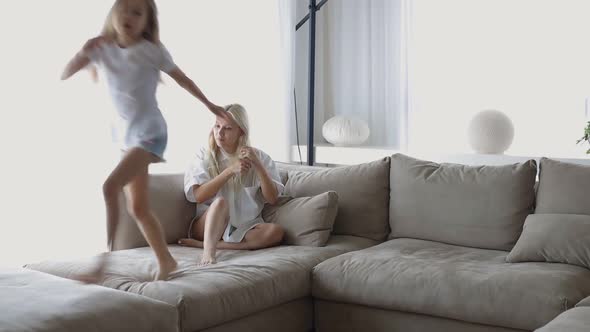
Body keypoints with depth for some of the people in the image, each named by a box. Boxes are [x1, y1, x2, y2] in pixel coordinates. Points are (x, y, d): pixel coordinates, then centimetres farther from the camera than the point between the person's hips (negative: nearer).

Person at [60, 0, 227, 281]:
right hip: (125, 133, 6)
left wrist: (209, 105, 17)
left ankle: (102, 260, -15)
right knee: (138, 208, 9)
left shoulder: (152, 50, -7)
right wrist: (84, 53, -17)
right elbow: (64, 76, 1)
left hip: (150, 131, -6)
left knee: (110, 187, -22)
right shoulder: (102, 49, 3)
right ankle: (165, 260, 24)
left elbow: (182, 78, 7)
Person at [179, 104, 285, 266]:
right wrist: (230, 171, -18)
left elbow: (272, 198, -3)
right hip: (208, 225, -2)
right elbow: (198, 196, -11)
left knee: (276, 231, -29)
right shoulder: (205, 157, 4)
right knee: (220, 202, -32)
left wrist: (258, 165, -15)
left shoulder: (259, 157, 5)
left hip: (244, 227, 2)